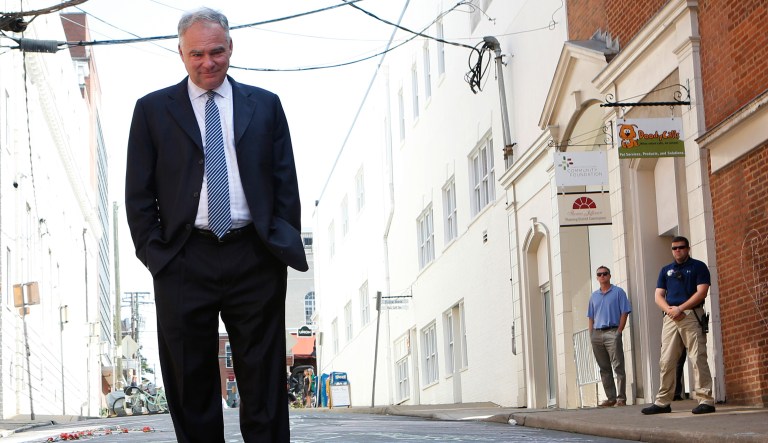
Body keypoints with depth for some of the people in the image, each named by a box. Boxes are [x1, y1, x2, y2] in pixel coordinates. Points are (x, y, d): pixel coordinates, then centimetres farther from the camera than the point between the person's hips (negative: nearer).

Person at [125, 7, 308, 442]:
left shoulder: (265, 105, 12)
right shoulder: (153, 109, 9)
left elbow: (286, 183, 11)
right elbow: (139, 193, 7)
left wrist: (286, 247, 2)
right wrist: (154, 254, -2)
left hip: (255, 259, 1)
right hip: (184, 262, 0)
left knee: (264, 385, 3)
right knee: (192, 390, 4)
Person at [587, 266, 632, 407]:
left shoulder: (618, 292, 4)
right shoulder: (594, 296, 18)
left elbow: (624, 313, -2)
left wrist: (619, 331, -10)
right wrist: (591, 335, 9)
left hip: (612, 333, -5)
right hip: (597, 333, 5)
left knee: (618, 367, -8)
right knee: (604, 368, 5)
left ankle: (621, 398, -9)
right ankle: (611, 398, 9)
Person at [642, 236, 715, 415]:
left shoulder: (698, 267, 5)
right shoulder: (666, 270, 19)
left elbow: (701, 292, -6)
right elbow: (659, 296, 13)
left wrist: (680, 308, -14)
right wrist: (669, 310, -8)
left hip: (691, 315, -5)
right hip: (670, 318, 5)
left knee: (698, 359, -10)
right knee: (666, 362, 5)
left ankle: (706, 400, -10)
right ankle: (663, 402, 11)